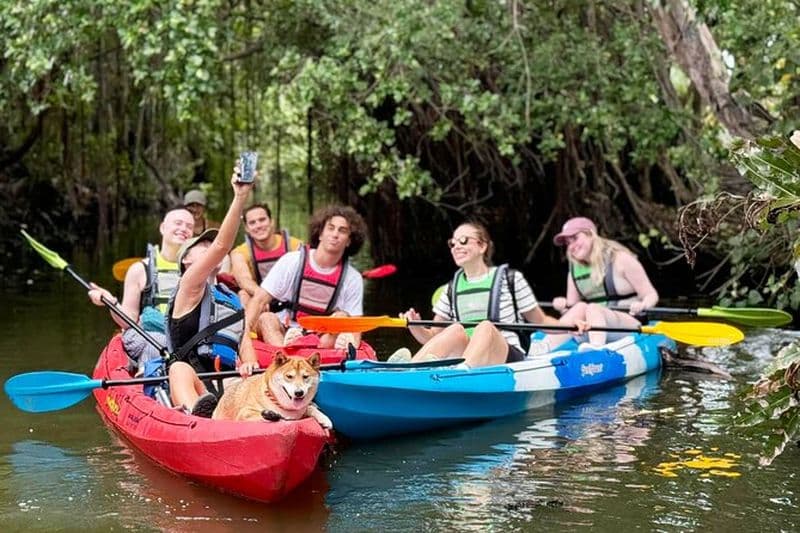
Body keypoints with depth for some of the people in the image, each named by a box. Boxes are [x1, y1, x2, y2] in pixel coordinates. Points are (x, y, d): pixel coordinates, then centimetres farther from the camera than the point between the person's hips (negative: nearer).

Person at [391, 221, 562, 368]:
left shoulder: (510, 279, 8)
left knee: (486, 327, -33)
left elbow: (540, 321, 13)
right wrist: (415, 327, -7)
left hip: (506, 359, -3)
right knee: (456, 330, -28)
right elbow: (432, 338, 15)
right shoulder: (452, 289, 16)